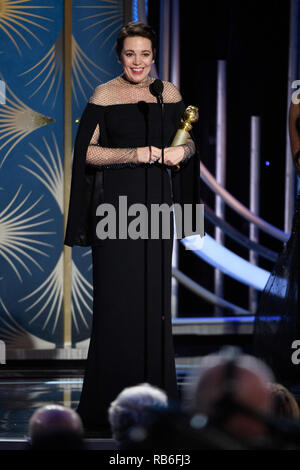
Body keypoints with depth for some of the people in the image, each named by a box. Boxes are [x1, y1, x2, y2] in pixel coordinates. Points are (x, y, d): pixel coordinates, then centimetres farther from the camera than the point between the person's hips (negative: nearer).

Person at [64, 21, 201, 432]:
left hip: (157, 201, 4)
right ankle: (111, 401, 1)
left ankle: (154, 393, 14)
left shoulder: (169, 93, 8)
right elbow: (87, 152, -5)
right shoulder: (104, 95, -2)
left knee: (154, 295, 6)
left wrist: (180, 152, -7)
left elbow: (189, 142, 16)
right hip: (116, 200, -4)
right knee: (117, 295, -5)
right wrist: (132, 155, -17)